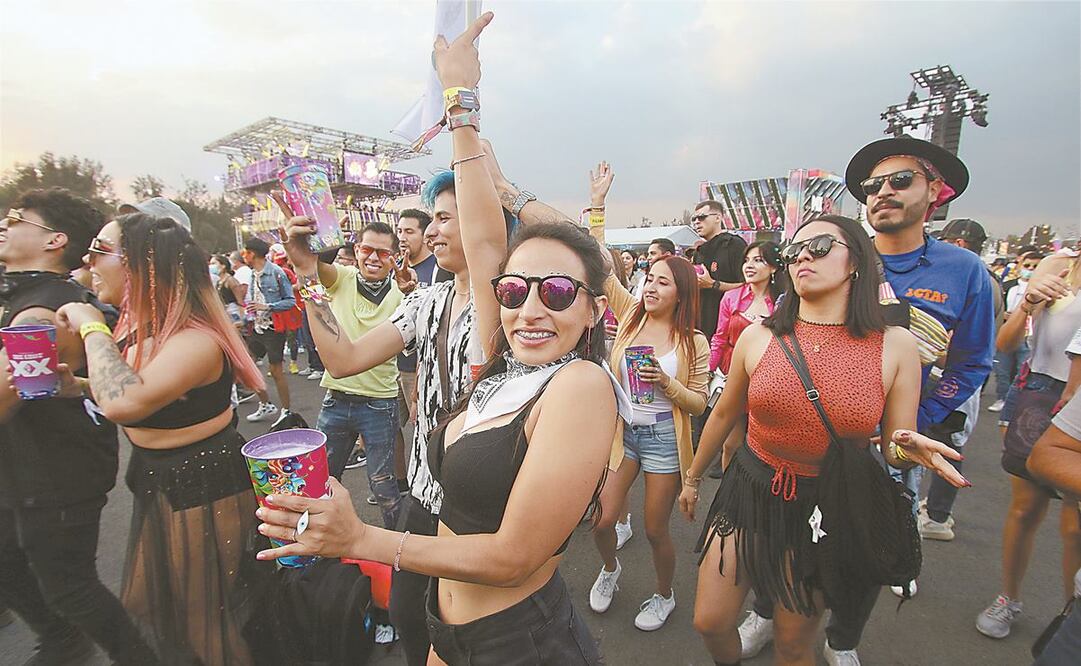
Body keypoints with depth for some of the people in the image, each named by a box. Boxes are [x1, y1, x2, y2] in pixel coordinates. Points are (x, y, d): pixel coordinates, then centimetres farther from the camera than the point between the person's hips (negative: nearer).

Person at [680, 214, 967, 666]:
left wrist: (905, 448, -25)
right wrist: (693, 477, 15)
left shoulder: (895, 346, -8)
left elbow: (895, 447, 0)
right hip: (750, 493, 1)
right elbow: (724, 415, 5)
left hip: (828, 508, -1)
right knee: (710, 623, 9)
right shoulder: (759, 337, -7)